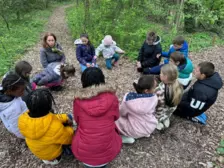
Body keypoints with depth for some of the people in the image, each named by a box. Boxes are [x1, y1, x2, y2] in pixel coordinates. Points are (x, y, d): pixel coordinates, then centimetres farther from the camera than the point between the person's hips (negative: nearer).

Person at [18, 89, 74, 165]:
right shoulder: (55, 127, -45)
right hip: (53, 153, -4)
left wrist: (65, 118, -10)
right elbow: (68, 138, -23)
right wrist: (69, 128, -3)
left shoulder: (22, 119, -27)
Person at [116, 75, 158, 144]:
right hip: (151, 128, 4)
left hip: (136, 131, -4)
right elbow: (153, 111, 1)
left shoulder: (129, 98, -26)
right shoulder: (154, 98, -18)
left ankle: (127, 137, -1)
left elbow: (122, 113, -7)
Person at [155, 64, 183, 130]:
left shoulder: (160, 90, -34)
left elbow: (159, 107, -26)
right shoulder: (177, 85, -13)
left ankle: (159, 122, 11)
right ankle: (165, 120, 20)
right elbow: (175, 101, 1)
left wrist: (156, 119, -9)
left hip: (160, 115, -7)